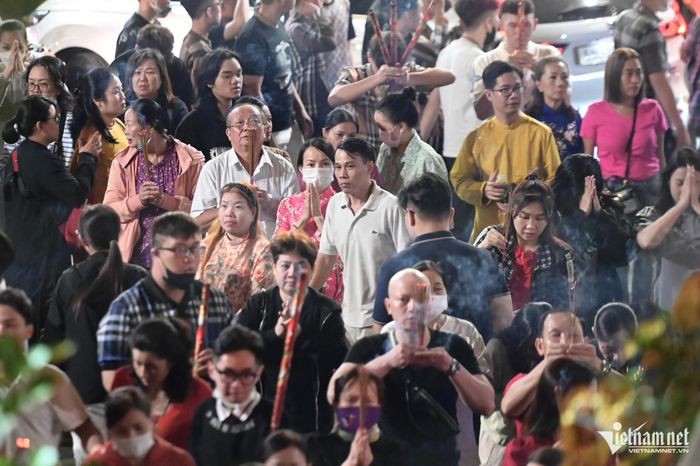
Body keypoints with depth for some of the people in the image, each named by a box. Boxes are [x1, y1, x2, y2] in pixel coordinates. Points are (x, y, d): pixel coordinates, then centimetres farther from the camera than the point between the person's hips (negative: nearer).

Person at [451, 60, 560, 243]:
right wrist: (483, 190, -12)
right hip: (489, 229, 1)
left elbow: (555, 180, 1)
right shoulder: (477, 137, 6)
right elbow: (459, 180, 9)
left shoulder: (540, 133, 2)